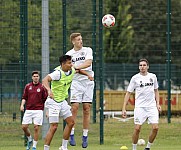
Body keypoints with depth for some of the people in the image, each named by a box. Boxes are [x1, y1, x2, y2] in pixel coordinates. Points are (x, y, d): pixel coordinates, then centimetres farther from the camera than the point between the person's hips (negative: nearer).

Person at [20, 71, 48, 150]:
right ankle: (30, 139, 27)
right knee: (24, 127, -1)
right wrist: (22, 105, -6)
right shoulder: (28, 86, 8)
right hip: (28, 110, 3)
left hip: (38, 110, -3)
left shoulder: (42, 87, 1)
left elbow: (45, 99, 4)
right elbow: (24, 97, 12)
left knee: (36, 128, -7)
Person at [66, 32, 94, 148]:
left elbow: (88, 63, -13)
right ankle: (72, 134, -6)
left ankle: (85, 136, 3)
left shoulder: (88, 50, 4)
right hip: (76, 82, 0)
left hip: (88, 82, 0)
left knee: (87, 109, -1)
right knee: (75, 107, -11)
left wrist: (76, 67, -25)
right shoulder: (69, 54, 7)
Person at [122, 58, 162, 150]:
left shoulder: (153, 76, 8)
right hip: (140, 107, -3)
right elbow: (128, 93, 0)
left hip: (152, 106, 3)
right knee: (137, 129, -10)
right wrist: (124, 109, -6)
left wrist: (157, 104, 9)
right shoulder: (135, 78, -2)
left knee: (155, 128, -9)